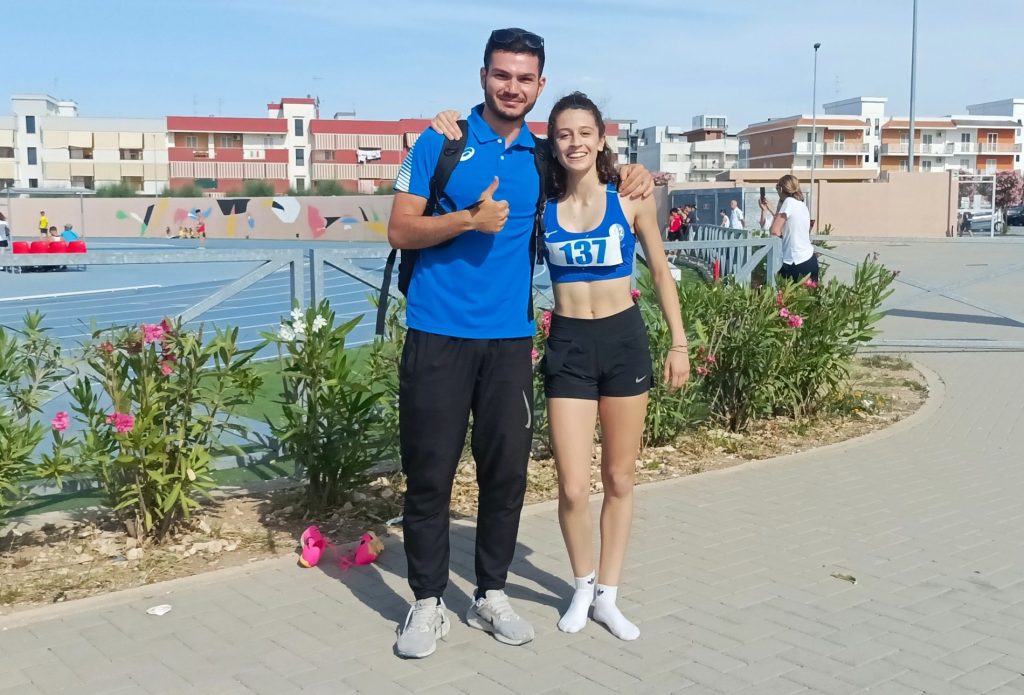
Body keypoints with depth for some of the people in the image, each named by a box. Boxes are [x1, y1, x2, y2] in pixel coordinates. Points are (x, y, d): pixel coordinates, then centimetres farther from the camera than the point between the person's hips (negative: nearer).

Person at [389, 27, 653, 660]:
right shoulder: (441, 142, 0)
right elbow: (400, 232, -3)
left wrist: (636, 174, 9)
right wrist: (468, 218, -17)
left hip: (510, 338, 3)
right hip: (438, 334, -3)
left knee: (507, 471, 6)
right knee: (429, 471, 1)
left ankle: (492, 596, 23)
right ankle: (428, 603, 15)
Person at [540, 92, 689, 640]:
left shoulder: (631, 201, -2)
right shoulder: (542, 206, 0)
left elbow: (661, 272, 6)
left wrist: (679, 342, 2)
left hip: (625, 339, 0)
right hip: (568, 345, 0)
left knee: (619, 479, 9)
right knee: (572, 487, -4)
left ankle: (607, 594, 24)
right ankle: (583, 585, 22)